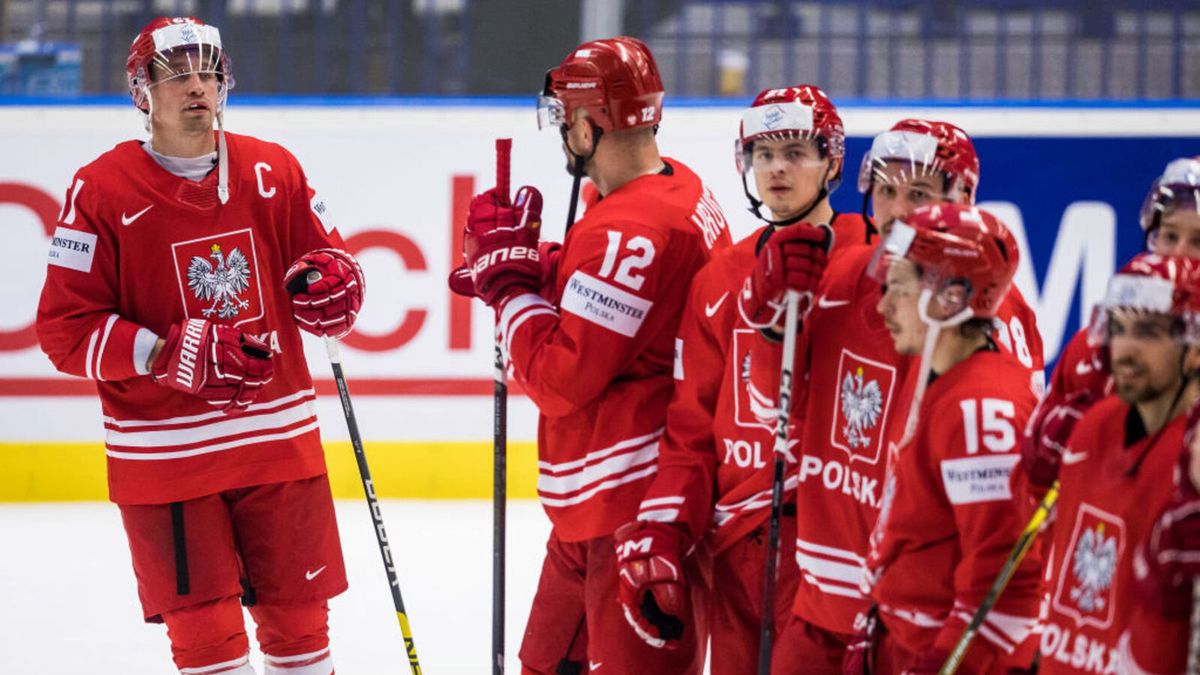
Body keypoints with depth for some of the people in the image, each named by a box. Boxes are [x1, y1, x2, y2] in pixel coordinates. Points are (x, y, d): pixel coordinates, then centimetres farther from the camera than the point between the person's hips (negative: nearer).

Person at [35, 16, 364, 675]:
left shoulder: (273, 171, 4)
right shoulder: (102, 190, -7)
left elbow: (329, 260, 14)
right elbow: (66, 330, -9)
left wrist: (332, 284, -11)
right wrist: (168, 355, -22)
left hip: (280, 441, 3)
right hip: (165, 454, -3)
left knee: (299, 616, 9)